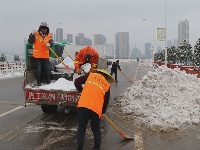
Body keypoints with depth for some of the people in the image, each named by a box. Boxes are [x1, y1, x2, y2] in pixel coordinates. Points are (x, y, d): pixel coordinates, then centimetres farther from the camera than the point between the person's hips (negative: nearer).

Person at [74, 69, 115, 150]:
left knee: (81, 128, 8)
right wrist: (102, 111, 36)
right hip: (96, 108, 1)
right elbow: (106, 101, 21)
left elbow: (77, 82, 13)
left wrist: (82, 92, 28)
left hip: (83, 105, -1)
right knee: (96, 129, 22)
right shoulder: (107, 85, 19)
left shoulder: (91, 74, 16)